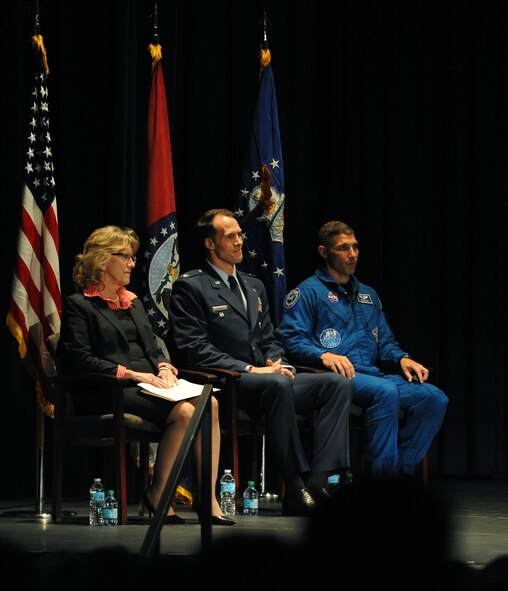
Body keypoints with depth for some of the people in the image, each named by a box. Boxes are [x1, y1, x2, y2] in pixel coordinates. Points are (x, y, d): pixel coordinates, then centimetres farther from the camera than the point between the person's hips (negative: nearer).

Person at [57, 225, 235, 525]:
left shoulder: (134, 303, 28)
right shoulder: (79, 305, 3)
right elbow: (77, 359, -9)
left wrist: (164, 368, -1)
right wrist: (130, 373, -15)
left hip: (149, 386, 7)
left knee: (209, 403, -23)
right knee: (184, 412, -31)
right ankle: (158, 494, -16)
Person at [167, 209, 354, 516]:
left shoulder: (254, 286, 25)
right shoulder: (190, 287, 0)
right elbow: (193, 348, -10)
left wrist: (279, 364, 0)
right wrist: (250, 370, -16)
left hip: (268, 377, 8)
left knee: (339, 382, -15)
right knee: (277, 384, -39)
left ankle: (319, 480, -27)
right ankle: (295, 488, -34)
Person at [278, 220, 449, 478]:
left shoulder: (367, 295, 29)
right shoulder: (308, 292, 7)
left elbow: (385, 341, 28)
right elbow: (291, 339, -5)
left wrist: (402, 358, 5)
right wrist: (324, 355, -23)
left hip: (373, 373, 7)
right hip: (336, 376, -7)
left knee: (435, 398, -17)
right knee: (386, 391, -37)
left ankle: (401, 470, -16)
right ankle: (380, 474, -31)